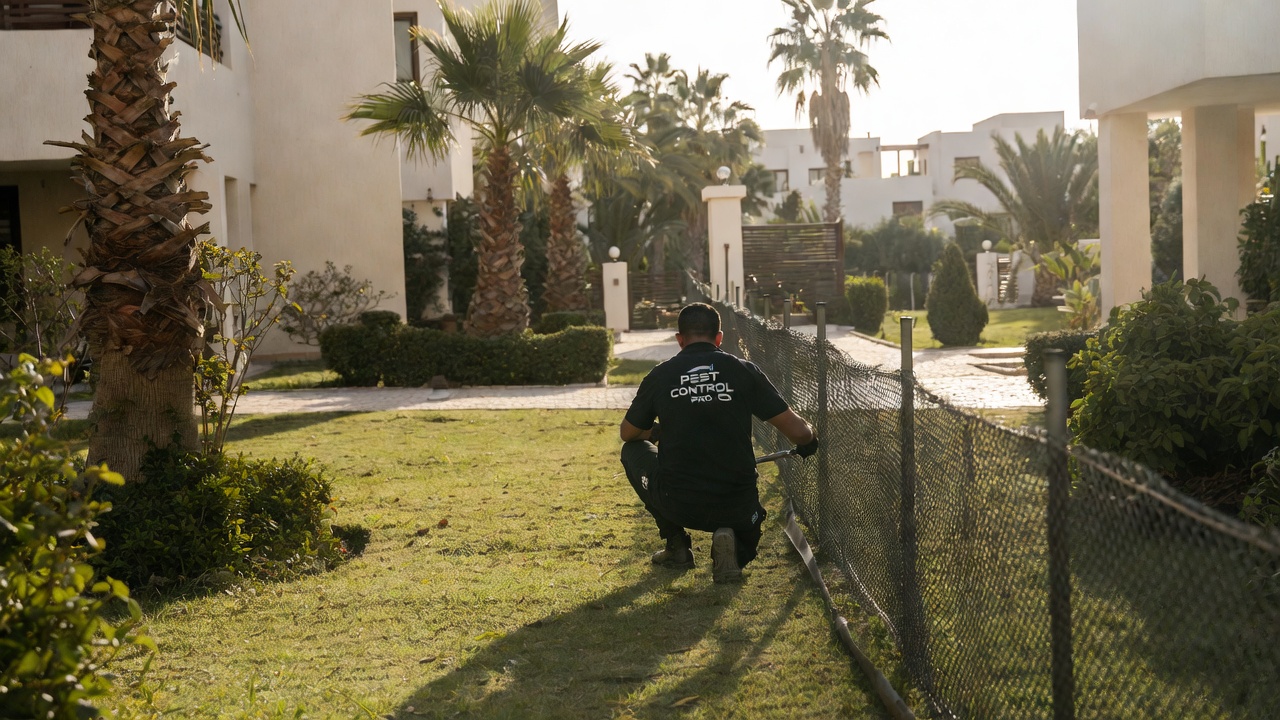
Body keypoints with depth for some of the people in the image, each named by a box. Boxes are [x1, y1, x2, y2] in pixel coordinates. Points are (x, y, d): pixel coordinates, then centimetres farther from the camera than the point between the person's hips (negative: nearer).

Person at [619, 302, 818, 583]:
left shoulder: (659, 376, 1)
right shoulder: (744, 371, -1)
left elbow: (628, 433, 17)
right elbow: (798, 431, 0)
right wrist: (809, 440, 25)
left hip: (677, 504, -1)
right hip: (736, 507, 1)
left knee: (633, 449, 27)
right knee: (745, 547, 35)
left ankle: (676, 544, 19)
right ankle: (730, 542, -4)